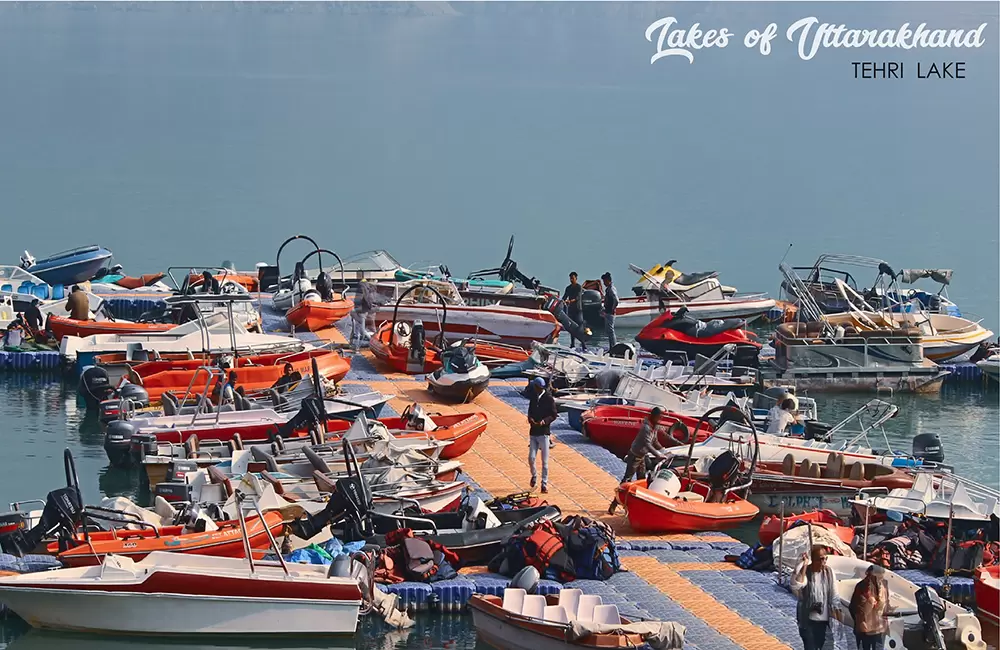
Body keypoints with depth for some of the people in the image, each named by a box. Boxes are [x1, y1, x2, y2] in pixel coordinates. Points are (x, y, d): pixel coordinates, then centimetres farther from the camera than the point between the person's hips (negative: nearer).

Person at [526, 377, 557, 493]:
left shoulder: (549, 399, -6)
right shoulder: (533, 397, 10)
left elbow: (553, 415, -5)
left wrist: (544, 421, -20)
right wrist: (530, 419, -3)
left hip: (543, 432, -4)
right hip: (533, 432, 4)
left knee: (544, 460, 0)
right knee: (531, 458, -2)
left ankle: (544, 484, 6)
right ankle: (534, 476, 25)